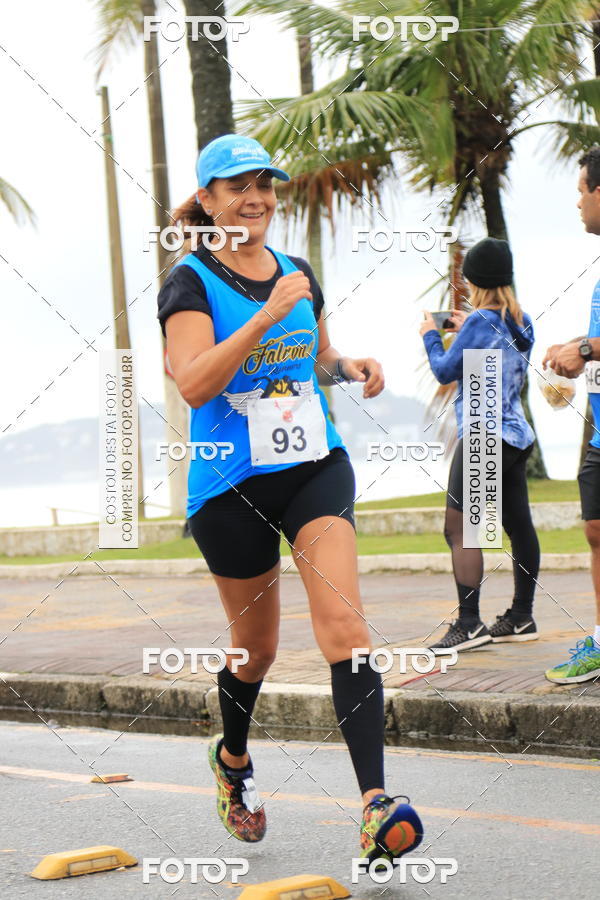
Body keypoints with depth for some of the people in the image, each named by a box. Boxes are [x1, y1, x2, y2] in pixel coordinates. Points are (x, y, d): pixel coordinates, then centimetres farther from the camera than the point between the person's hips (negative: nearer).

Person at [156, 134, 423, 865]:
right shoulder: (190, 283, -7)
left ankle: (376, 804, -26)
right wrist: (267, 315, -28)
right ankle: (233, 759, 44)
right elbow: (193, 384, -22)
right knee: (257, 646, 12)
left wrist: (349, 368, 3)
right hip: (232, 484, -3)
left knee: (343, 626, -16)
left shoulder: (298, 275, 10)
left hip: (315, 467, 3)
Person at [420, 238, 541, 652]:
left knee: (459, 529, -9)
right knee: (519, 525, 10)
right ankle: (521, 618, 16)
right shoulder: (521, 322, 10)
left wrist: (431, 335, 10)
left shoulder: (481, 321, -13)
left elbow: (445, 371, -7)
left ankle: (469, 623, -14)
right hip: (517, 436, 9)